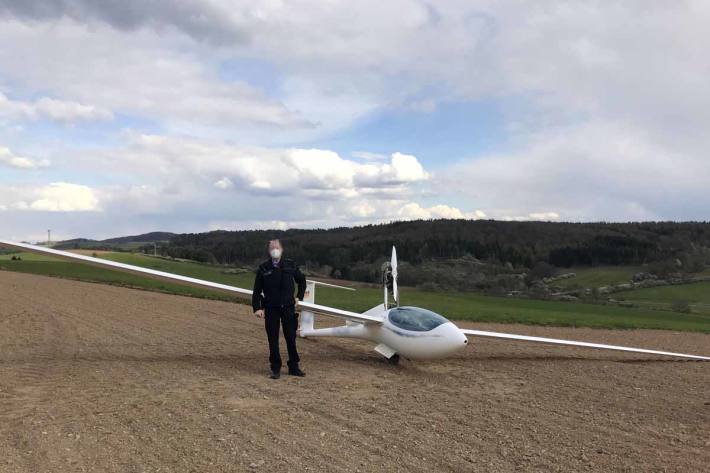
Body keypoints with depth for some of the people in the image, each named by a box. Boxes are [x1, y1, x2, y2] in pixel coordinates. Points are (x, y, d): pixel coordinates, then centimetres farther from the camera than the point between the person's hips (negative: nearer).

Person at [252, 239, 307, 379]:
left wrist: (299, 297, 11)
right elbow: (257, 290, 1)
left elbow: (301, 280, 18)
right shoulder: (263, 268, 0)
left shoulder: (290, 265, 3)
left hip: (288, 307, 1)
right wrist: (257, 307, -8)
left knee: (291, 338, 6)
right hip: (271, 309, -1)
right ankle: (275, 369, 12)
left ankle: (293, 367, 17)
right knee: (273, 340, 3)